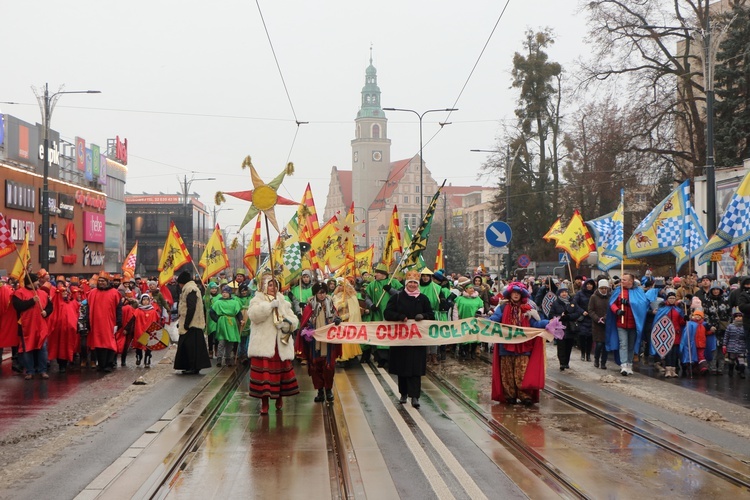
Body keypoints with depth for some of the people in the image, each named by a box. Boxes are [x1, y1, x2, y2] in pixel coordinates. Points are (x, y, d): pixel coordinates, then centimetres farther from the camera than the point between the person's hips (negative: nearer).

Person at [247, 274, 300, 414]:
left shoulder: (282, 302, 15)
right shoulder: (257, 300, 2)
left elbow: (294, 319, 12)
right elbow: (253, 314, -19)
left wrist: (288, 323, -10)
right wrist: (270, 305, -23)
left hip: (281, 345, 4)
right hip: (263, 344, -4)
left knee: (280, 370, 9)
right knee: (264, 371, -9)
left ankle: (279, 397, 28)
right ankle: (264, 402, 0)